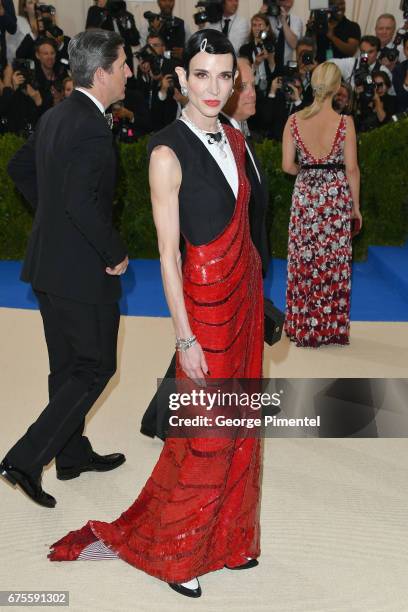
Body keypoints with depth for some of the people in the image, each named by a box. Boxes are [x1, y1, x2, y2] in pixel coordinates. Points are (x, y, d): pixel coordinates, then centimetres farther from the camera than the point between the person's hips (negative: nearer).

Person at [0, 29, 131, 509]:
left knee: (67, 366, 19)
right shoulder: (91, 128, -21)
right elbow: (82, 202, -30)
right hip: (82, 271, -9)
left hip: (49, 263, 10)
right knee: (97, 366, 4)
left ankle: (73, 455, 34)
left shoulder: (55, 116, 9)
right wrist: (115, 254, -17)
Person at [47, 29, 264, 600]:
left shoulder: (234, 138, 7)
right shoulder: (169, 152, -16)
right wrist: (185, 339, -16)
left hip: (245, 288, 7)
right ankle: (173, 551, 26)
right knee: (204, 433, 3)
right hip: (204, 296, -7)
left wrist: (251, 283, 13)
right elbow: (168, 253, -16)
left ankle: (228, 536, 35)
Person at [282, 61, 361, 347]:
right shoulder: (345, 122, -8)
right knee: (334, 261, 8)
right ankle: (332, 326, 17)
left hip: (305, 194, 2)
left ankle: (303, 326, 19)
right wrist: (355, 205, 3)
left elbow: (288, 165, -2)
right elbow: (351, 168, -6)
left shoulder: (294, 121, -3)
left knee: (304, 260, 10)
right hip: (336, 195, -2)